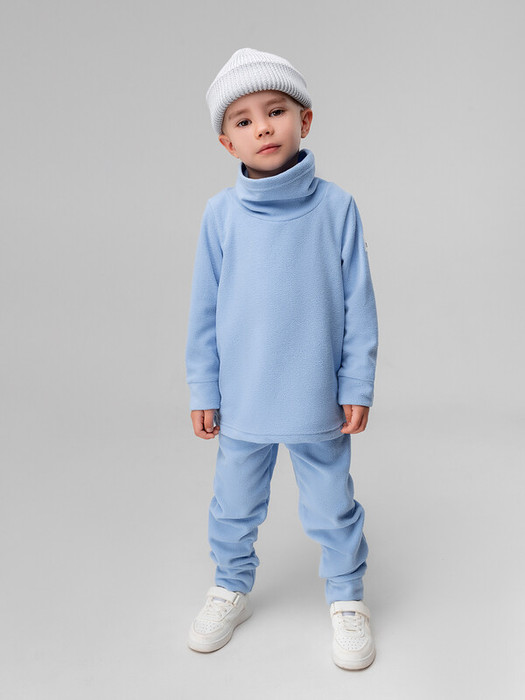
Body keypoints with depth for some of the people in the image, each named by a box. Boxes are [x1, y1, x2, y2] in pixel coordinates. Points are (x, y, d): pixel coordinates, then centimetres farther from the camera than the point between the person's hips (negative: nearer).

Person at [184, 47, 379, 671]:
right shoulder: (220, 214, -4)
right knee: (234, 506, 19)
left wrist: (357, 387, -2)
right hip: (241, 399, 2)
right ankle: (231, 589, 42)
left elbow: (358, 306, -3)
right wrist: (203, 391, 3)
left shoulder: (336, 206, -7)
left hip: (317, 400, -1)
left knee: (332, 507, 14)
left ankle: (347, 598, 36)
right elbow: (205, 311, 2)